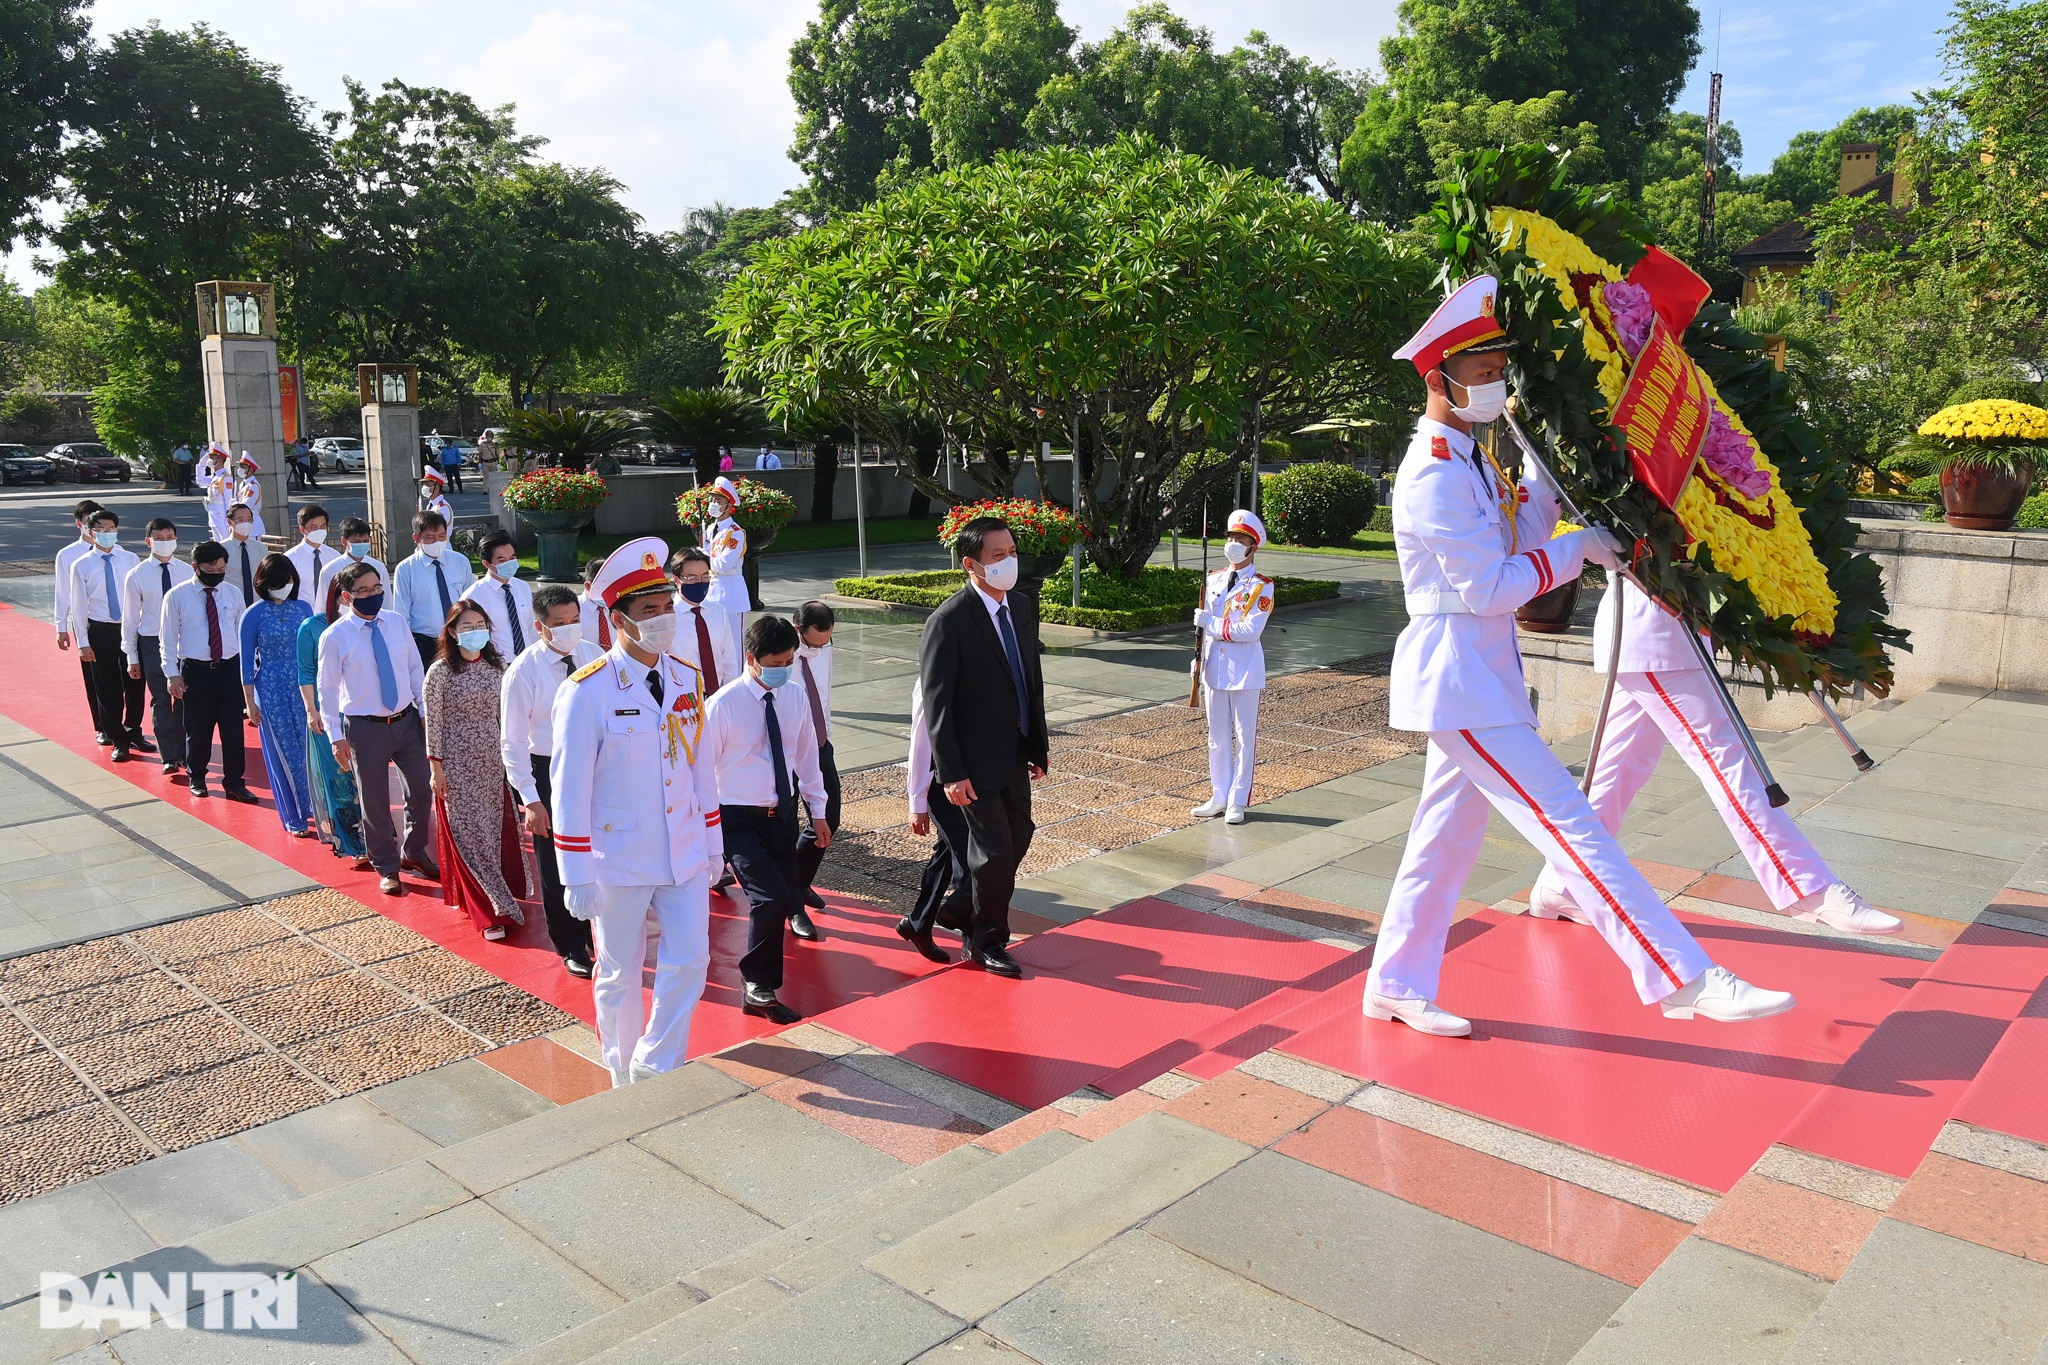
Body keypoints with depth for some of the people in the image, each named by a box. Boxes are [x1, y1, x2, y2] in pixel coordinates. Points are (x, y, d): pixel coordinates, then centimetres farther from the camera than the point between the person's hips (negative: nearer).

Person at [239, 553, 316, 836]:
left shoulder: (303, 608, 2)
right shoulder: (254, 615, -6)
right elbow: (247, 661, -2)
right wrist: (250, 702, -3)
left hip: (304, 687, 3)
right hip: (271, 691, -2)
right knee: (283, 753, 5)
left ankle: (314, 805, 20)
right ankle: (293, 818, 16)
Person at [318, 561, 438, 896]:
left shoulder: (397, 622, 0)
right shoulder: (335, 636, -10)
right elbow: (328, 689, -5)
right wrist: (336, 737, -6)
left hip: (407, 720, 4)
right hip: (365, 727, -4)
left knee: (421, 790, 13)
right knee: (375, 802, 8)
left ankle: (413, 853, 36)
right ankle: (387, 868, 26)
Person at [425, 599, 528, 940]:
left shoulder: (497, 667, 3)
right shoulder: (440, 672, -10)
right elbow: (433, 723, -7)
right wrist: (436, 768, -8)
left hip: (492, 763, 4)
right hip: (457, 765, -4)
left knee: (497, 831, 8)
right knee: (468, 836, 0)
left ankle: (499, 900, 24)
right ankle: (488, 911, 4)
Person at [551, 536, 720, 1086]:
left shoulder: (687, 679, 1)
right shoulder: (587, 691, -16)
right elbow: (570, 788, -13)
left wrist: (712, 845, 11)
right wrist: (577, 877, -13)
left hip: (684, 854, 4)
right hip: (619, 860, -4)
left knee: (689, 961, 3)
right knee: (619, 976, 12)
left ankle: (657, 1069, 23)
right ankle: (624, 1081, 33)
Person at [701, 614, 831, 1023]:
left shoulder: (795, 698, 0)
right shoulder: (723, 704, -15)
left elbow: (807, 755, 11)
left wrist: (818, 810, 15)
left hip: (782, 815, 5)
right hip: (738, 819, -5)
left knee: (784, 901, 9)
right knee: (771, 897, -19)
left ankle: (761, 985, 32)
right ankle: (758, 986, 3)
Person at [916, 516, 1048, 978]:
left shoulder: (1023, 609, 4)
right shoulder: (949, 621, -19)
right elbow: (936, 705, -18)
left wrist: (1039, 746, 12)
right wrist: (951, 774, -20)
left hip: (1015, 755, 7)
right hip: (975, 759, -7)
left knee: (1018, 837, 17)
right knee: (994, 850, 0)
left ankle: (968, 909, 40)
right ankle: (987, 942, 23)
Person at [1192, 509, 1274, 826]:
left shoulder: (1261, 586, -7)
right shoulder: (1214, 580, 9)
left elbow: (1251, 630, -19)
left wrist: (1213, 623, -16)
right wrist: (1200, 666, 10)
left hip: (1245, 673, -5)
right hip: (1215, 670, 5)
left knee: (1245, 737, 4)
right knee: (1217, 738, 12)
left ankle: (1237, 801, 12)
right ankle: (1219, 796, 23)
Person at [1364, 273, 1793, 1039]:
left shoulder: (1469, 460, 16)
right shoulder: (1433, 473, -16)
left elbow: (1522, 538, 14)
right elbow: (1490, 587, -19)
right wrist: (1581, 548, -10)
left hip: (1479, 672, 10)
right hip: (1458, 674, -10)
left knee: (1446, 834, 13)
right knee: (1568, 824, -9)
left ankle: (1397, 987, 22)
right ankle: (1684, 980, -5)